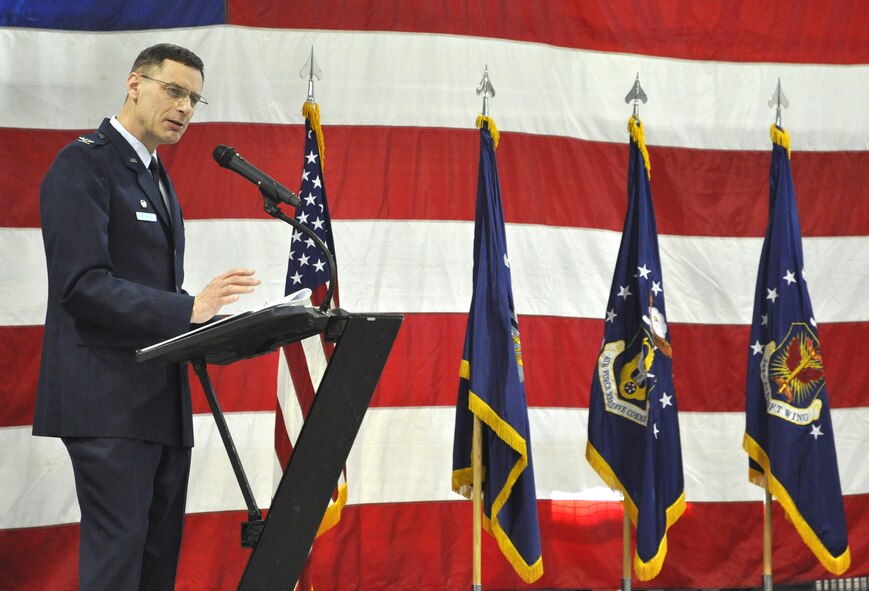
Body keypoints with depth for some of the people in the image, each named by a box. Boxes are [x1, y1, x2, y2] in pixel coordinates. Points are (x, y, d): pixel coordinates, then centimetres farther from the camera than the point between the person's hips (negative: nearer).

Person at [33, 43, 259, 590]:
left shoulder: (158, 179, 21)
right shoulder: (83, 164, -8)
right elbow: (82, 284, -19)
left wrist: (213, 322, 6)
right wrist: (187, 310, -27)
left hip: (162, 398, 9)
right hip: (109, 399, -9)